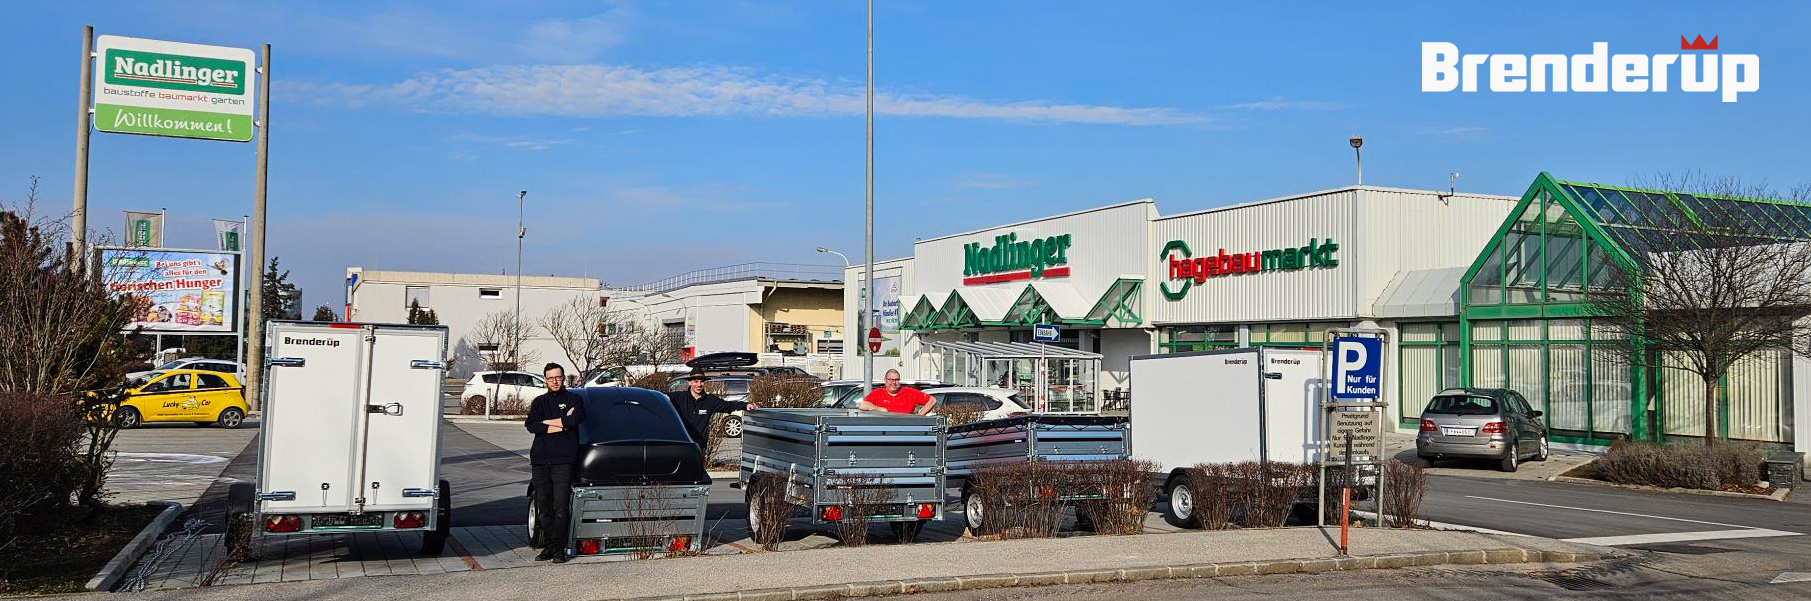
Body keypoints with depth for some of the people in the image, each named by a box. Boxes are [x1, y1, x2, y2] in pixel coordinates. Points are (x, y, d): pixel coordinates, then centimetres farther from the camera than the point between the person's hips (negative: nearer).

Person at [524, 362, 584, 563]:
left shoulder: (574, 400, 9)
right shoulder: (539, 402, 17)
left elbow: (575, 419, -12)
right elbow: (531, 425, 0)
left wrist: (544, 422, -3)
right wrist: (562, 423, -7)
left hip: (563, 461, -3)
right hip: (540, 460, 3)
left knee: (561, 507, -9)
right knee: (543, 508, 4)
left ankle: (558, 549, -7)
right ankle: (548, 547, 12)